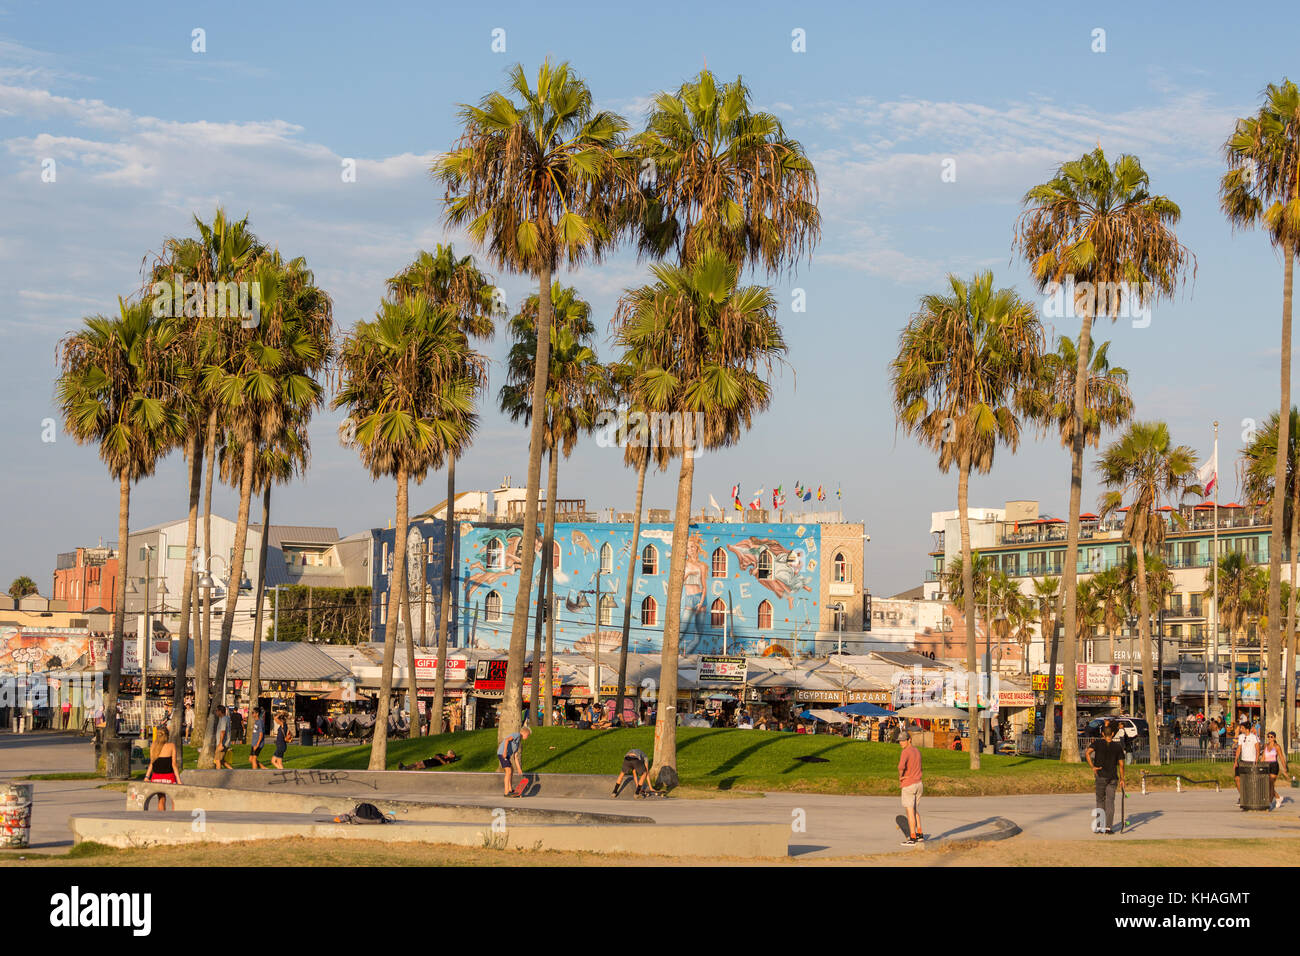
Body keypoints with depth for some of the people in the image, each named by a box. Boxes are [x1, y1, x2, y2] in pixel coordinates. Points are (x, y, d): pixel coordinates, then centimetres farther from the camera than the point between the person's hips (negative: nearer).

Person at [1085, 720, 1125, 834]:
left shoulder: (1097, 743, -2)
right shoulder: (1118, 746, 2)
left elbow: (1087, 753, -19)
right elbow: (1121, 764, 2)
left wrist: (1092, 767, -13)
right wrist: (1122, 779, 8)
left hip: (1100, 776, 0)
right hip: (1113, 777, 0)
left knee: (1100, 800, 12)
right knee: (1110, 801, 2)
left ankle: (1099, 825, 10)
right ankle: (1108, 826, -6)